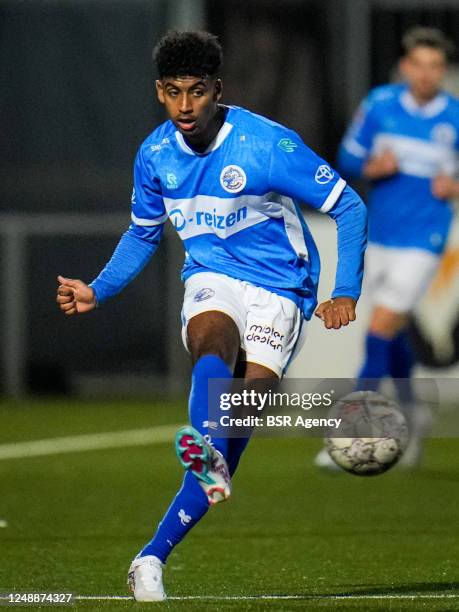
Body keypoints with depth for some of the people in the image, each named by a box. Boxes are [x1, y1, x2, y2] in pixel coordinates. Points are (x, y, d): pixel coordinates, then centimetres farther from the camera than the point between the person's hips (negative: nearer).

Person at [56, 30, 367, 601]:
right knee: (212, 343, -36)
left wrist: (346, 293, -17)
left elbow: (349, 207, -8)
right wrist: (98, 290, 6)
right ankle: (209, 458, -65)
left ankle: (154, 555, -18)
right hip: (211, 280, 2)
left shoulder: (268, 144, -15)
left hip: (278, 288, -2)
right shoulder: (155, 154, 1)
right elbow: (142, 234, 20)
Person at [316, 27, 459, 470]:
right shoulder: (379, 104, -1)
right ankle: (410, 413, 38)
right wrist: (372, 167, -14)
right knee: (393, 331, 15)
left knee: (381, 329, -12)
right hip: (379, 234, 4)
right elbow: (347, 158, 6)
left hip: (422, 241, -4)